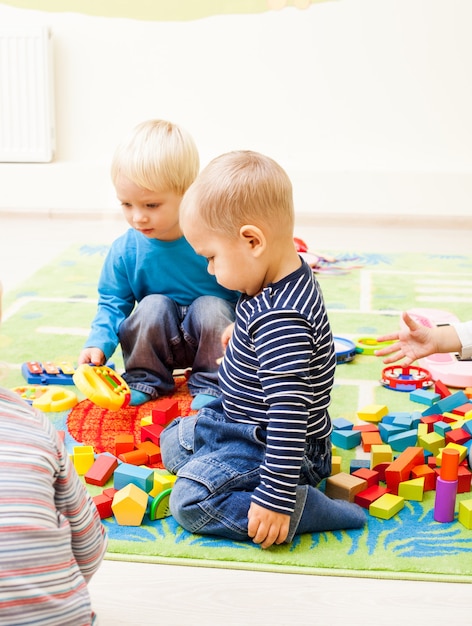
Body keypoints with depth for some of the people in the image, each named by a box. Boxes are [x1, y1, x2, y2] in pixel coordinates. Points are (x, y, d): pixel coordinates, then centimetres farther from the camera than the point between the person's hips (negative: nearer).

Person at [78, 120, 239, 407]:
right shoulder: (125, 251, -14)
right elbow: (112, 303, -3)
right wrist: (98, 344, -21)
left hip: (212, 336, -1)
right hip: (160, 341, 1)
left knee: (211, 306, -29)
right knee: (154, 305, -26)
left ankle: (211, 384, -8)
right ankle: (145, 380, -4)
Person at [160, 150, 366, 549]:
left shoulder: (280, 322, -35)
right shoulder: (277, 282, -3)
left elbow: (289, 415, -36)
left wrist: (276, 498, -34)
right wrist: (242, 333, 36)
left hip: (269, 444, -11)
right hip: (242, 422, 11)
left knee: (191, 501, -22)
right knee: (173, 443, 23)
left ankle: (307, 509, -13)